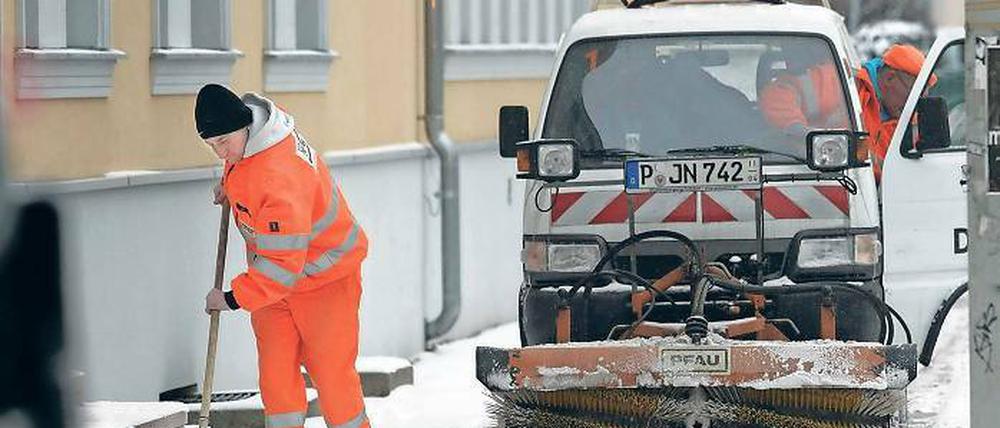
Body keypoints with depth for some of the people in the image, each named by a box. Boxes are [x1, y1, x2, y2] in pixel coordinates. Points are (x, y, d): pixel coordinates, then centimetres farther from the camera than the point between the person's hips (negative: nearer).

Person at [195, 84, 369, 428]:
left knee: (330, 370, -3)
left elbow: (284, 264, -33)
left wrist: (233, 299, -24)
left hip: (322, 276, -8)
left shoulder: (280, 180, -37)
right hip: (275, 273, 8)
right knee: (276, 369, 2)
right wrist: (230, 185, 8)